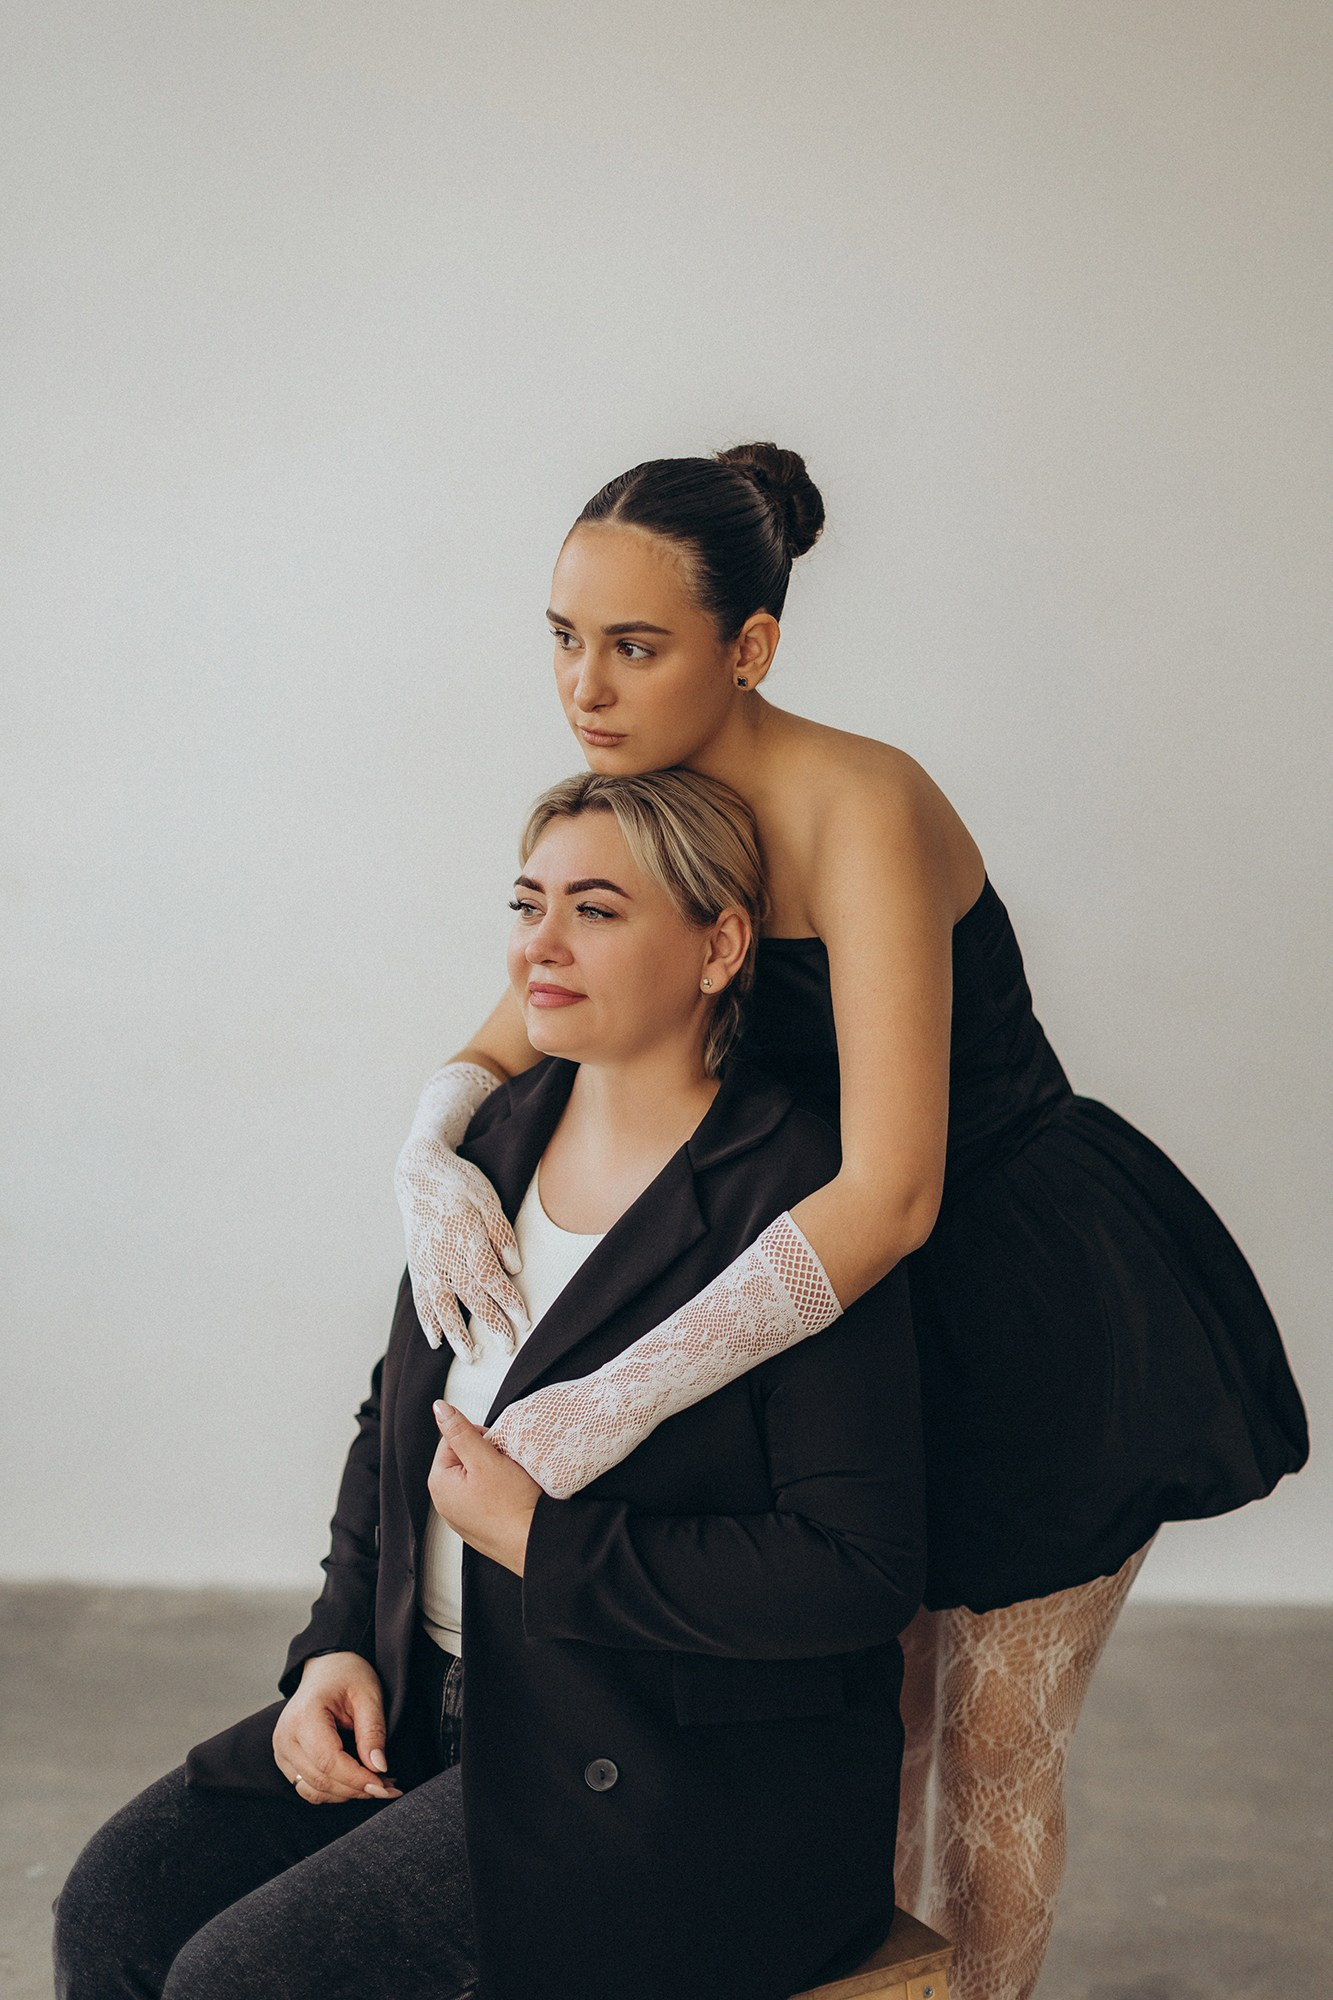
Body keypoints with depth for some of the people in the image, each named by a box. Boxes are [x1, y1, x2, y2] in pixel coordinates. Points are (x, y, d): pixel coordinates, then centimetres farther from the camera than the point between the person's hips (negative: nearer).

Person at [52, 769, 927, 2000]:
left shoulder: (795, 1209, -18)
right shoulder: (497, 1139, 6)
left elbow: (864, 1569, -21)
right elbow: (400, 1419, 17)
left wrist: (542, 1542, -20)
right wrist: (341, 1644, 2)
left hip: (673, 1771, -7)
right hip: (433, 1703, 7)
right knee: (117, 1900, -5)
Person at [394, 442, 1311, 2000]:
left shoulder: (859, 809, -30)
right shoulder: (655, 812, -6)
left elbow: (892, 1190, -39)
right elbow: (501, 1047, 3)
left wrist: (620, 1398, -42)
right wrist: (430, 1150, -21)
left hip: (1054, 1316, -6)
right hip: (883, 1304, 7)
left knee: (990, 1747, 11)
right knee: (875, 1710, 20)